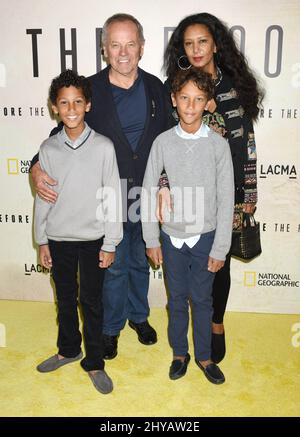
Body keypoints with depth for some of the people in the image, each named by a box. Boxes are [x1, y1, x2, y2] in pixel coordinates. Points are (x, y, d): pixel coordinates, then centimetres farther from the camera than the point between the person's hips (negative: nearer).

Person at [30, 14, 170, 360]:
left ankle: (138, 315, 44)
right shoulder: (91, 89, -8)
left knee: (140, 260, 20)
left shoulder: (155, 87, 0)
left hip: (147, 194, 3)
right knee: (113, 266, 11)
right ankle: (112, 326, 35)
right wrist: (38, 167, -20)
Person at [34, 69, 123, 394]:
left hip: (93, 239, -3)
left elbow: (112, 198, -7)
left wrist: (110, 244, -6)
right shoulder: (48, 149, -1)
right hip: (59, 239, 3)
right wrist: (42, 241, 5)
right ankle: (68, 350, 40)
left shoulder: (104, 147, -9)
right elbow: (42, 198, 4)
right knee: (65, 298, 18)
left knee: (91, 301, 8)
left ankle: (94, 362, 25)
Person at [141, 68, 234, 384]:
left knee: (202, 299, 12)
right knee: (177, 299, 15)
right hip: (172, 236, 1)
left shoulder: (218, 144, -8)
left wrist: (220, 248, -7)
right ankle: (180, 353, 35)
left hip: (205, 236, -1)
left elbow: (226, 200, -6)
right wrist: (152, 240, -1)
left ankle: (203, 356, 32)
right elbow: (148, 192, -1)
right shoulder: (163, 142, -6)